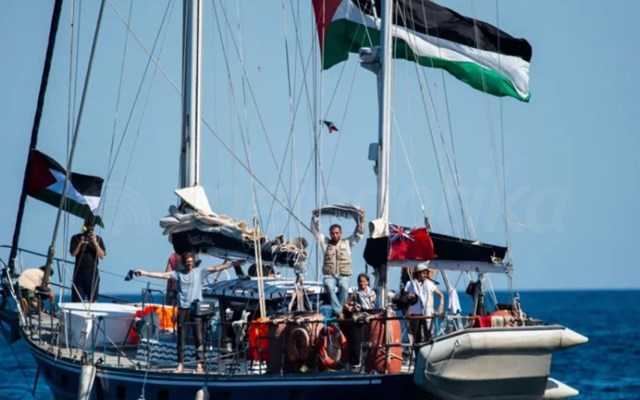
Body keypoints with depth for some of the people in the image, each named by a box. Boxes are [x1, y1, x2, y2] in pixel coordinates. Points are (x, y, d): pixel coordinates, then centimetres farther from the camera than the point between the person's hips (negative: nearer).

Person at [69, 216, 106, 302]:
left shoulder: (98, 239, 7)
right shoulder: (76, 238, 5)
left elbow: (102, 256, -1)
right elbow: (73, 253, -4)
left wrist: (95, 243, -13)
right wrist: (80, 243, -17)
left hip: (93, 273, 1)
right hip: (79, 272, -1)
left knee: (92, 300, -2)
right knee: (77, 299, -7)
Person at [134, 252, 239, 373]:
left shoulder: (200, 272, 5)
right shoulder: (178, 273, 7)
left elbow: (216, 268, 0)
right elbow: (162, 275, 2)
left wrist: (232, 264, -7)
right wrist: (144, 273, -5)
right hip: (182, 308, 2)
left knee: (198, 337, -5)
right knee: (180, 337, 5)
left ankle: (199, 364, -2)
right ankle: (180, 364, 12)